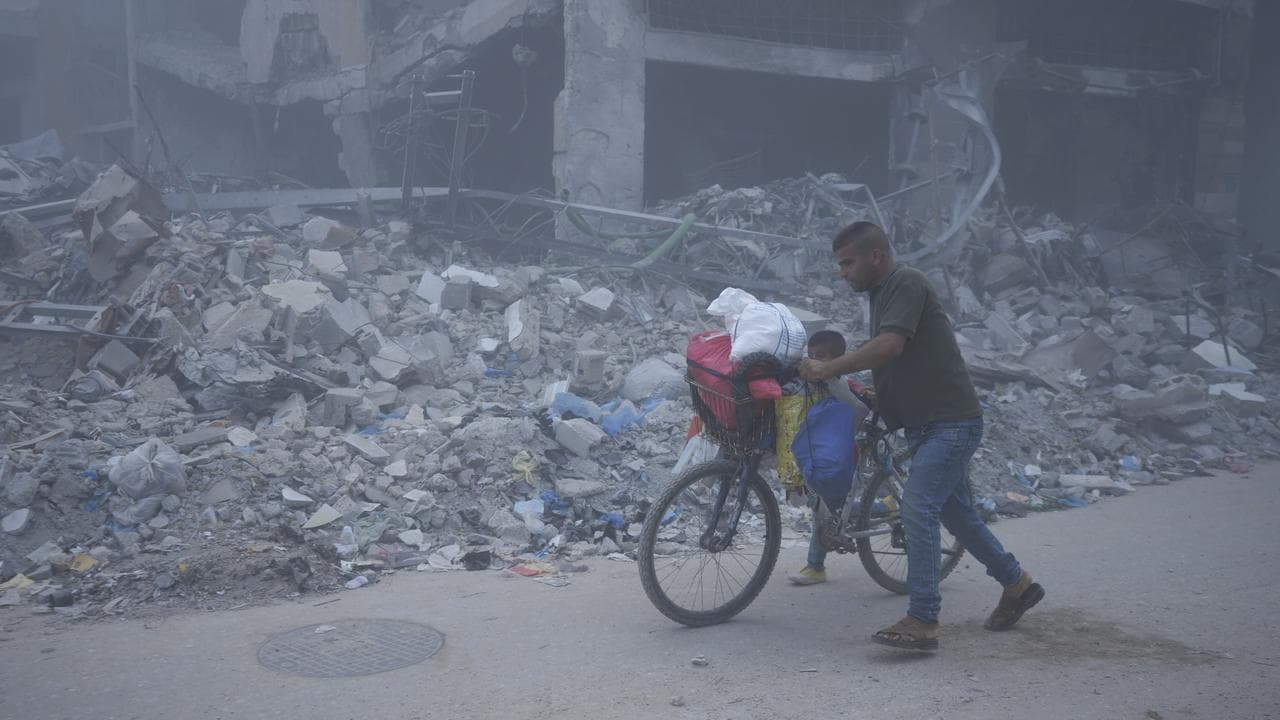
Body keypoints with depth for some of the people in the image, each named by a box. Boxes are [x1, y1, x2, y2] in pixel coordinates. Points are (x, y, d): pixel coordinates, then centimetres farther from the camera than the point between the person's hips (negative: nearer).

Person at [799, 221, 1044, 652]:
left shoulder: (907, 284, -13)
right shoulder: (882, 293, 17)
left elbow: (889, 345, -28)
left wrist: (827, 370, -23)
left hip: (949, 422, -10)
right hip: (928, 423, 10)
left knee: (917, 508, -18)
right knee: (956, 512, 18)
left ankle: (922, 622, -16)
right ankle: (1016, 584, 35)